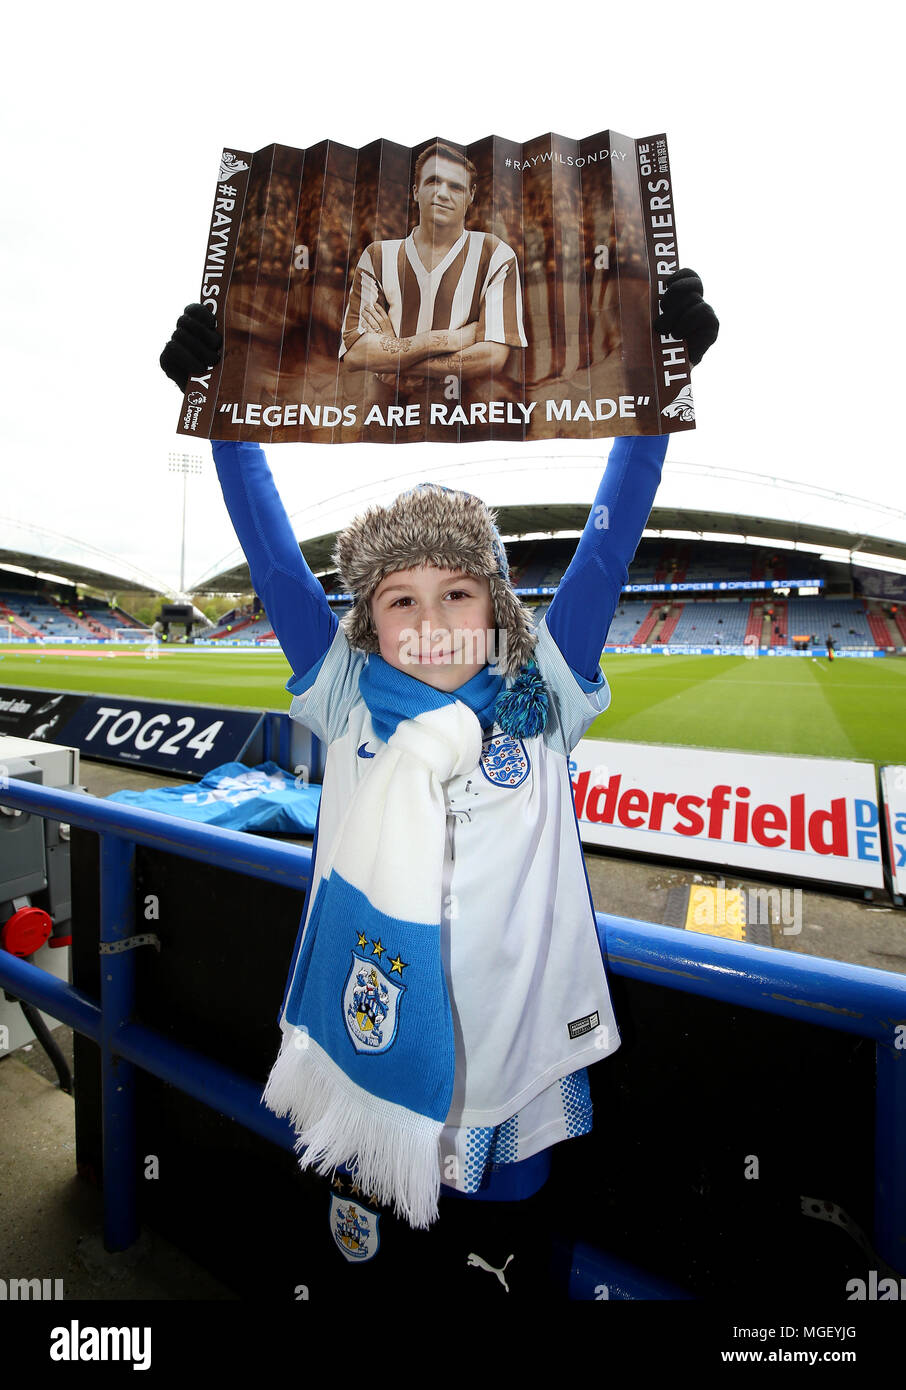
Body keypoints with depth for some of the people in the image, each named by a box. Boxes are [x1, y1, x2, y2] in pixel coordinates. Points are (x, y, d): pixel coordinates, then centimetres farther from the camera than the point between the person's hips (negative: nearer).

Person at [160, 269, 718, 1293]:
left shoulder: (544, 696, -8)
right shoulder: (349, 703, -8)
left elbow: (609, 545, -8)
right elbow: (273, 559, -7)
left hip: (516, 1050, 1)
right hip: (370, 1045, 0)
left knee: (506, 1229, 23)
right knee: (364, 1214, 24)